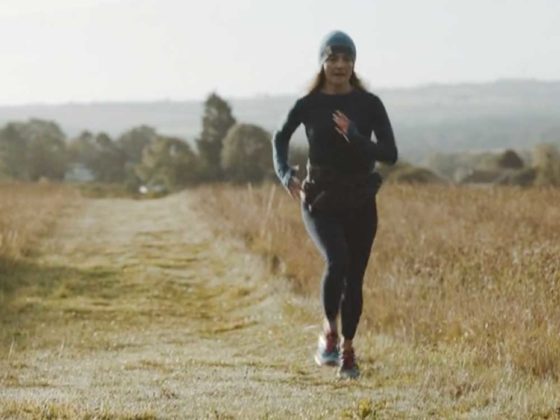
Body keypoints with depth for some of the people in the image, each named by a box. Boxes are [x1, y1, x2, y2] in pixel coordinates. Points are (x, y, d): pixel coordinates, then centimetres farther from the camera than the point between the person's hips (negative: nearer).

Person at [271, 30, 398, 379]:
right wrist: (286, 175, -1)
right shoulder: (308, 105, -3)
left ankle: (347, 352, 22)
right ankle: (329, 332, -3)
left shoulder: (370, 104, -3)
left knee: (354, 278, 5)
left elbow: (390, 155, -8)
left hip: (360, 202, 2)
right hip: (320, 202, -2)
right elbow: (281, 138, 15)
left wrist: (354, 137, -24)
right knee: (337, 262, -26)